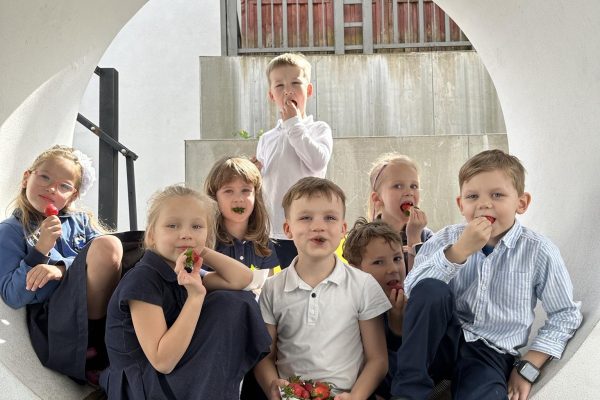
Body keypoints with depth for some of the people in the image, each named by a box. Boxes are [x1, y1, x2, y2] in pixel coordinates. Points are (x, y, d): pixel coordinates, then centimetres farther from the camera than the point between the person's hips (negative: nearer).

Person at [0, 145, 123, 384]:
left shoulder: (81, 220, 18)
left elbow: (104, 261, 2)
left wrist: (62, 269, -14)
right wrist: (40, 251, -13)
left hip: (106, 312, 5)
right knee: (107, 244, -24)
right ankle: (96, 346, -14)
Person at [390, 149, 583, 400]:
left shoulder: (540, 252, -6)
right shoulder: (447, 239, -2)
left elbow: (565, 315, 4)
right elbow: (412, 290, -15)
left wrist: (529, 366, -3)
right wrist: (460, 250, -25)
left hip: (492, 354, -3)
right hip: (443, 341, 4)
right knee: (431, 290, -28)